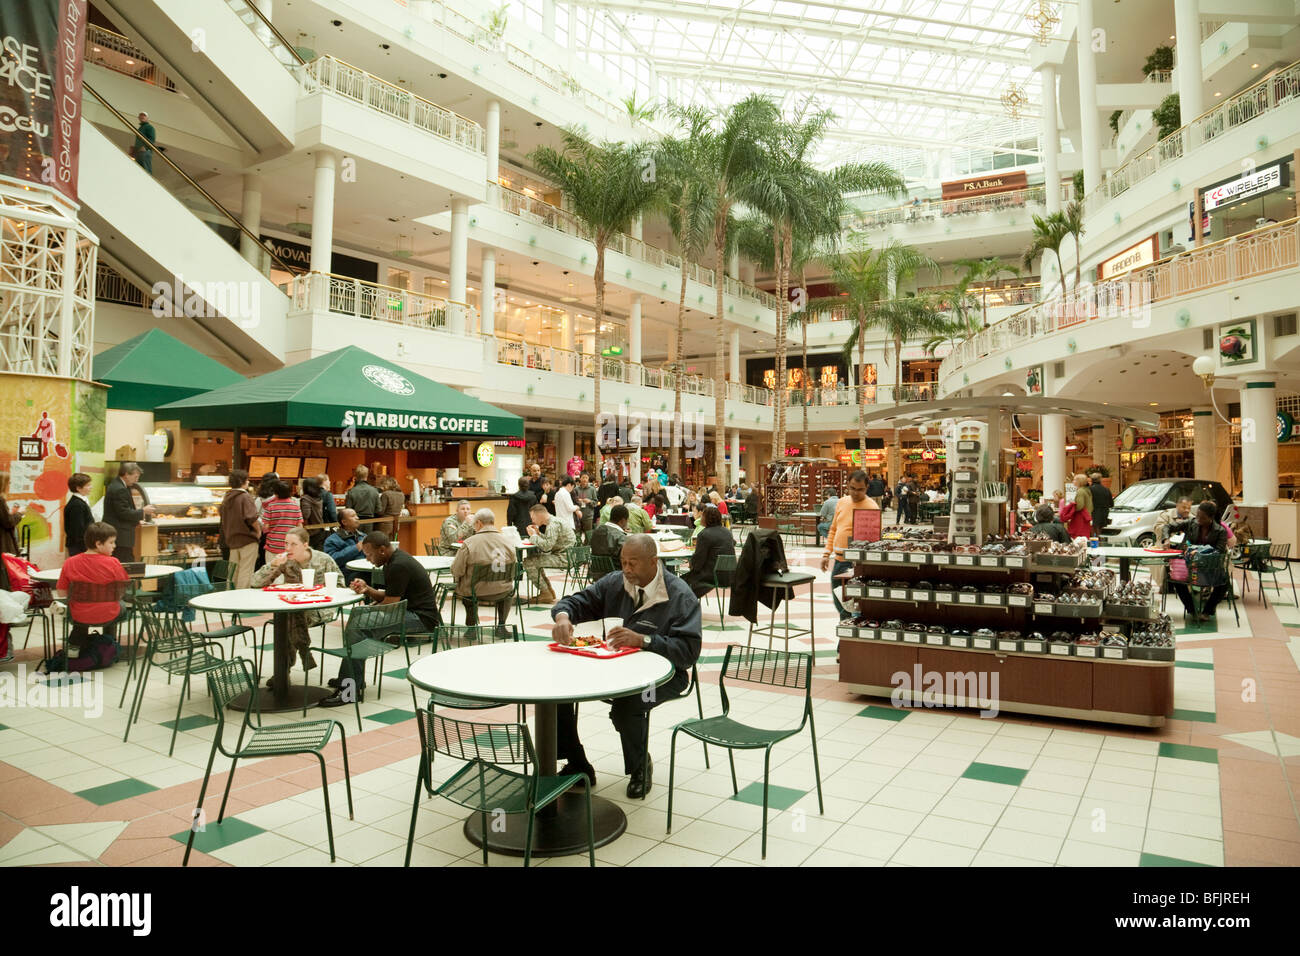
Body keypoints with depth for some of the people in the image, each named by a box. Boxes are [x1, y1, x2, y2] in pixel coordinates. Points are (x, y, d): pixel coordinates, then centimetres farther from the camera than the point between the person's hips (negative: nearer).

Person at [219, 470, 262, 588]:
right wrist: (258, 530, -8)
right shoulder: (245, 497, -15)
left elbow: (220, 512, 25)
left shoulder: (227, 497, 9)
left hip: (232, 538, 8)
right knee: (246, 571, -3)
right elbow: (252, 518, -24)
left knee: (238, 570, 19)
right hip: (248, 538, -8)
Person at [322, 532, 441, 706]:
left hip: (421, 618, -11)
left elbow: (390, 604, -19)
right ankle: (348, 678, 13)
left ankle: (351, 689, -22)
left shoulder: (399, 566, -19)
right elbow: (388, 596, 18)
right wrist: (367, 589, 0)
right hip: (410, 611, 11)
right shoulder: (393, 560, 14)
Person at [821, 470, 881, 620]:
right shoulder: (842, 502, 11)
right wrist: (827, 553, 14)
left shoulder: (871, 508, -11)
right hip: (838, 560, 7)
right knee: (837, 601, 17)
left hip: (854, 563, -7)